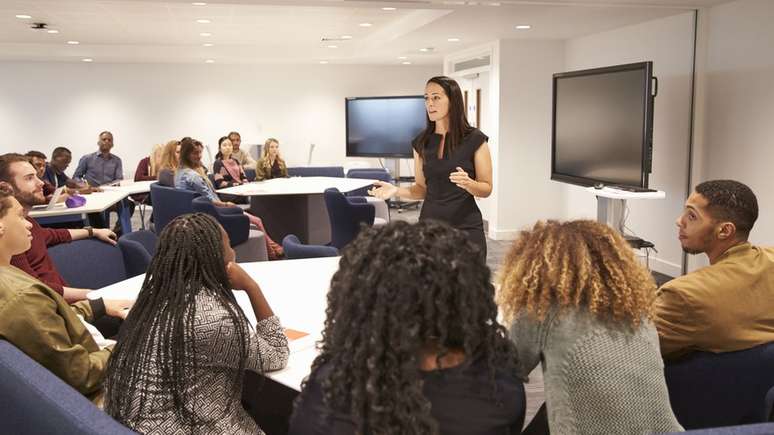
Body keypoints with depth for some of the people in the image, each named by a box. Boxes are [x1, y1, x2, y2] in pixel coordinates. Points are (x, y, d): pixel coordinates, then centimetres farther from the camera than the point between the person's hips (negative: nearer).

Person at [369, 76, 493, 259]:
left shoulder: (475, 139, -6)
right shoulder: (421, 142, 5)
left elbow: (486, 189, -3)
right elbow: (422, 188, 11)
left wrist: (468, 183, -23)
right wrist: (397, 190, -7)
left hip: (466, 227, -3)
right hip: (429, 225, 3)